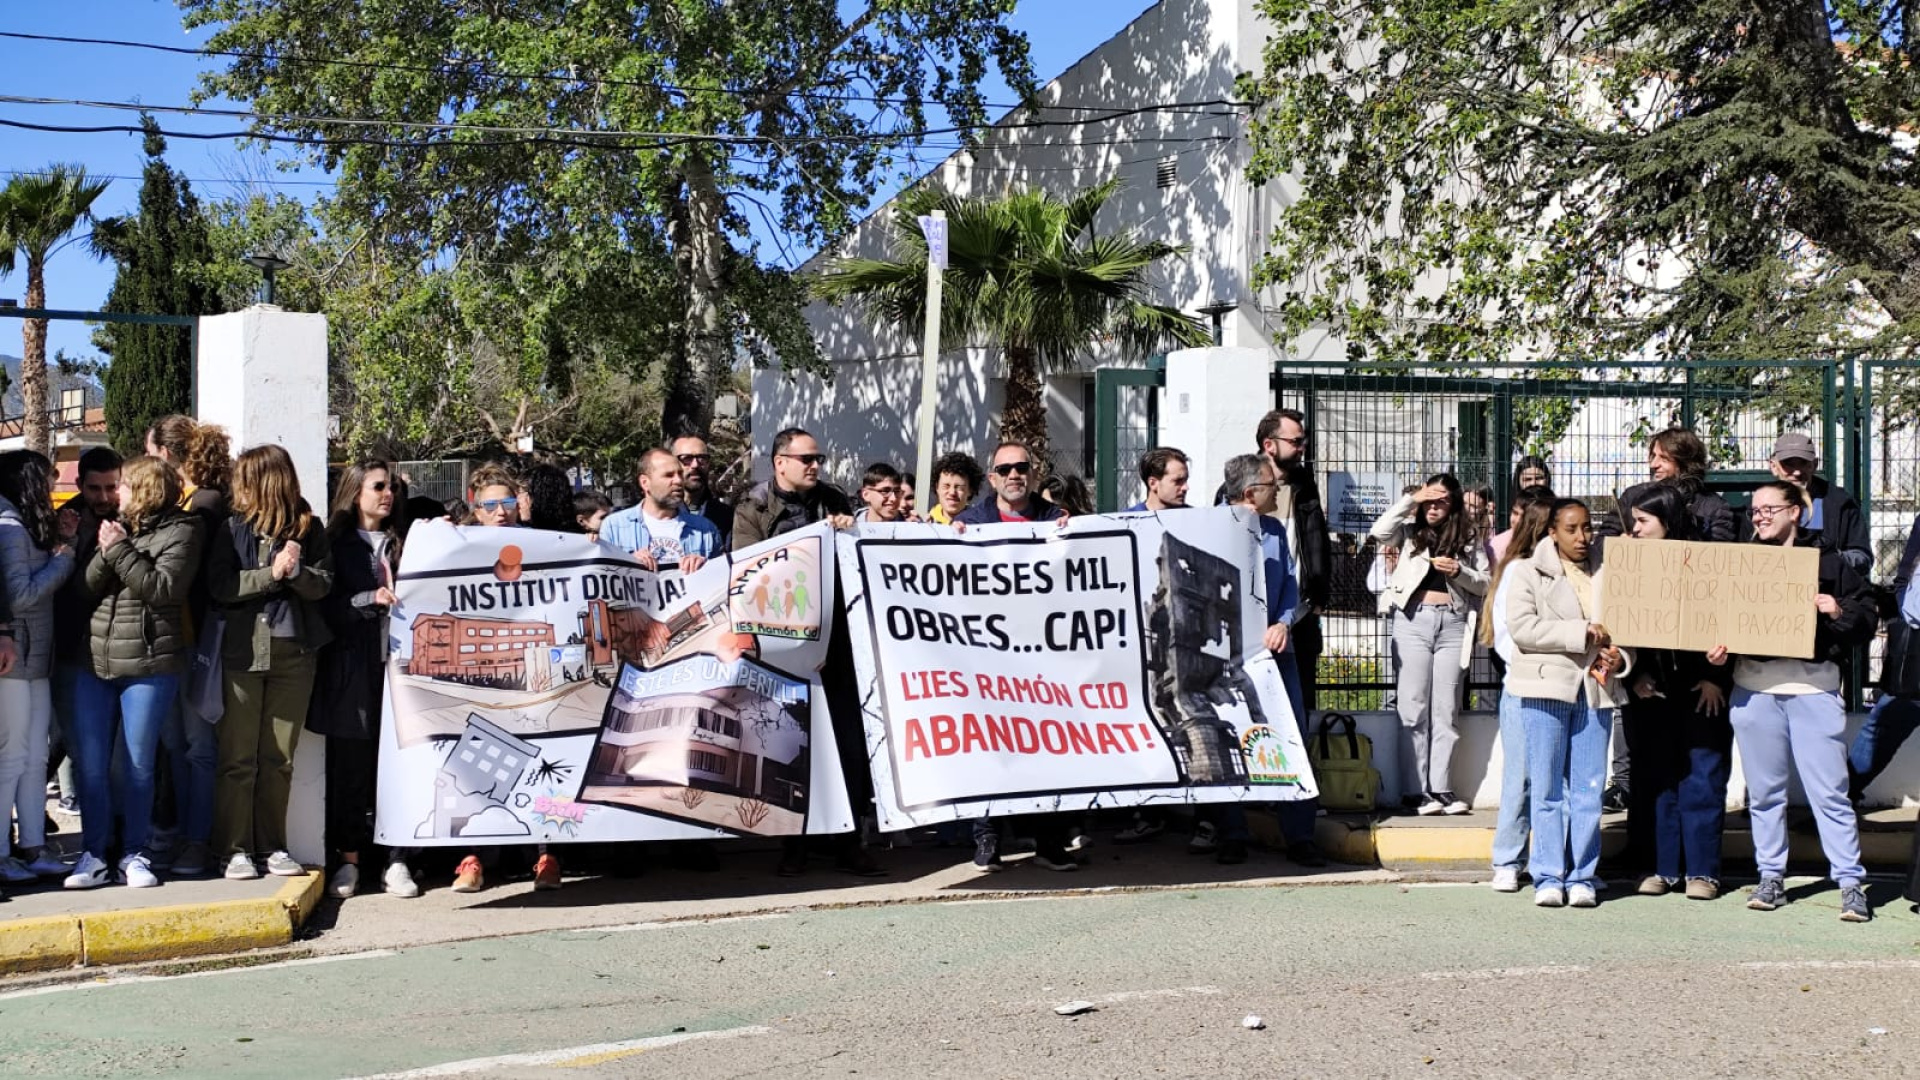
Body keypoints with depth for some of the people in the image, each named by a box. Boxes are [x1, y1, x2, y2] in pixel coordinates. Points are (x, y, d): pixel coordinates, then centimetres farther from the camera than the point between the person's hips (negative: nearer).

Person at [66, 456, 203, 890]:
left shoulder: (179, 531, -3)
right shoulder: (113, 527, 15)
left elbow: (164, 588, -16)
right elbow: (86, 587, 7)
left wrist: (120, 550, -13)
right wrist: (104, 554, -9)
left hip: (148, 663, -5)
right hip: (94, 660, 5)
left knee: (138, 763, 1)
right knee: (90, 763, 4)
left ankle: (135, 853, 12)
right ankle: (93, 854, 12)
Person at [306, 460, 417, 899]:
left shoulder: (401, 543, 14)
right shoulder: (337, 544, 5)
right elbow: (327, 607, -3)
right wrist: (371, 599, -15)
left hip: (396, 661, 2)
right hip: (351, 669, -2)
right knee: (350, 764, 2)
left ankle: (397, 859, 3)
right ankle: (348, 860, 11)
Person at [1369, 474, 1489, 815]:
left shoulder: (1469, 540, 11)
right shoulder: (1410, 531, 9)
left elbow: (1484, 584, 10)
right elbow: (1380, 531, -10)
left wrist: (1459, 571, -9)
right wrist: (1411, 499, -8)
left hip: (1452, 624, 1)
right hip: (1413, 620, -1)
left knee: (1445, 710, 3)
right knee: (1414, 708, -2)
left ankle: (1441, 788, 6)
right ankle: (1418, 789, 1)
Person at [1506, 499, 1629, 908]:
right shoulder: (1528, 572, 5)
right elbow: (1522, 627, -8)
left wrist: (1619, 657, -1)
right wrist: (1582, 633, -12)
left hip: (1595, 690, 3)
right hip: (1546, 688, -3)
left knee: (1589, 789, 2)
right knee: (1547, 789, -1)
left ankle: (1581, 877, 9)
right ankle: (1548, 877, 3)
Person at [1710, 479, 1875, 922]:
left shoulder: (1827, 561, 5)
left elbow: (1867, 618, 6)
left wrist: (1839, 612, -14)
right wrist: (1716, 650, -5)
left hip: (1814, 688, -3)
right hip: (1753, 689, 3)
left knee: (1829, 792, -3)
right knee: (1764, 792, 9)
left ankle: (1851, 883, 2)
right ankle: (1771, 877, 19)